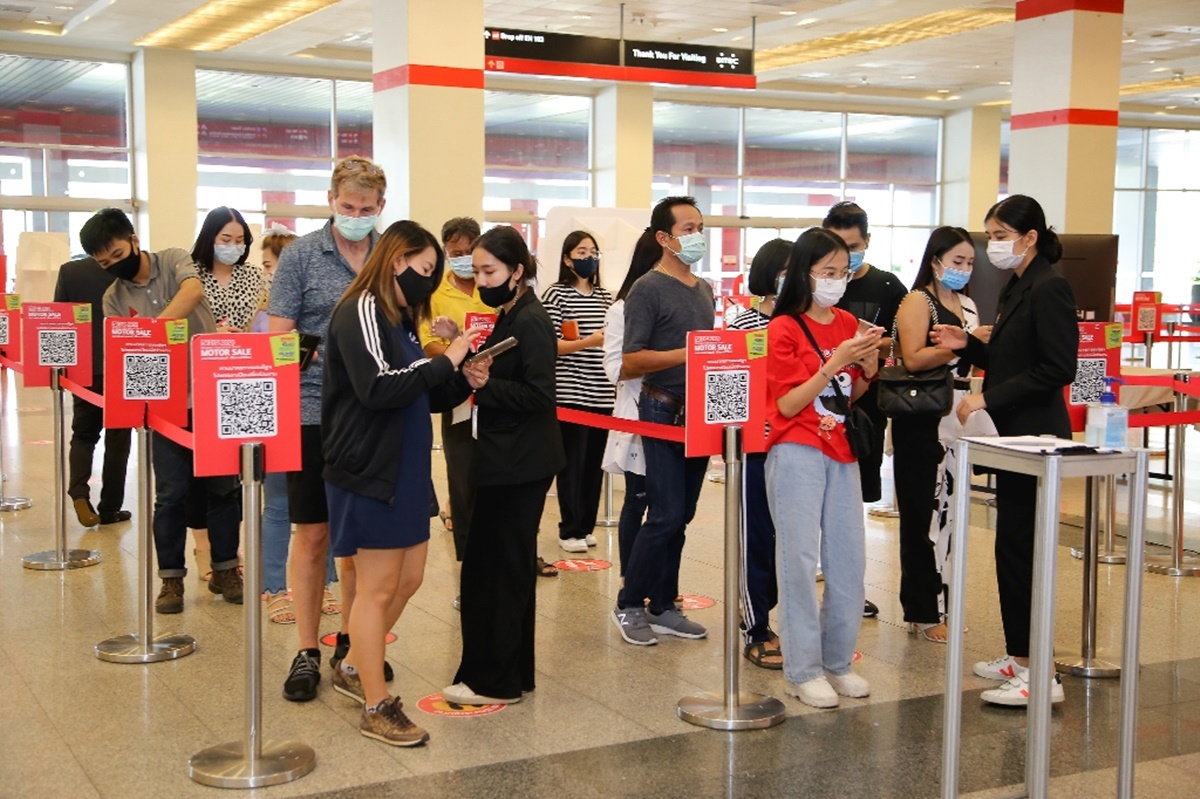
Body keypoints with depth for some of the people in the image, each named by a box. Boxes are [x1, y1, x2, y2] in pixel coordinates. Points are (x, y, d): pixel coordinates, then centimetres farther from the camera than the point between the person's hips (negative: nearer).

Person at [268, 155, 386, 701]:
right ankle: (307, 651, 12)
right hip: (315, 412, -3)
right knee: (313, 534, 2)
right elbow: (279, 337, -4)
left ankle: (351, 640, 26)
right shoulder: (300, 256, -2)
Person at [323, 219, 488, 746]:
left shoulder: (399, 319, 14)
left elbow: (420, 396, 17)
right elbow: (378, 388, -27)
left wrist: (463, 382, 0)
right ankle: (377, 709, 9)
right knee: (378, 587, -1)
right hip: (368, 472, -9)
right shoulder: (360, 313, -14)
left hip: (406, 470, 9)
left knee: (408, 577, 15)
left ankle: (353, 670, 33)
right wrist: (445, 362, -20)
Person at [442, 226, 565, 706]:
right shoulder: (510, 317, 15)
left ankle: (496, 681, 7)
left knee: (503, 567, -3)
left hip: (521, 464, -10)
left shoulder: (530, 322, -14)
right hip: (505, 459, 10)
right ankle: (509, 673, 24)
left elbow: (537, 395, -20)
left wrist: (482, 383, -26)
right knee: (488, 565, 14)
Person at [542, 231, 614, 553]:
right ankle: (570, 531, 6)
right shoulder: (556, 295, -5)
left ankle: (586, 526, 19)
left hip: (603, 394, 5)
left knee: (594, 462, 9)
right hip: (570, 394, -5)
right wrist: (586, 343, -24)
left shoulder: (606, 297, 12)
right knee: (572, 462, -1)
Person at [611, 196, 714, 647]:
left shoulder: (704, 290, 16)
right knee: (665, 516, -8)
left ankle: (663, 607, 18)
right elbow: (631, 362, -15)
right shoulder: (648, 290, -8)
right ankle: (629, 606, 7)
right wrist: (688, 354, -22)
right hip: (663, 411, -7)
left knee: (680, 516, 10)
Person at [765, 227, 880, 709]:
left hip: (841, 452, 6)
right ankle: (803, 671, 2)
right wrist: (833, 363, -19)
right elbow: (787, 404, -11)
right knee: (800, 558, -5)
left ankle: (838, 662, 19)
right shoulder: (784, 328, -7)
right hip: (797, 452, -6)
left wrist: (867, 370, -3)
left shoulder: (848, 324, 10)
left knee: (849, 559, 6)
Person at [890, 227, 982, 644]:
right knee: (924, 513, -2)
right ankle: (923, 612, 5)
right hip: (922, 419, -7)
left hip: (958, 417, 7)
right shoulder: (918, 301, -5)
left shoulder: (968, 306, 16)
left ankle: (938, 602, 20)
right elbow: (913, 359, -17)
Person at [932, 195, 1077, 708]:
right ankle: (1020, 657, 23)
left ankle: (1038, 675, -2)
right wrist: (968, 346, 5)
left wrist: (988, 400, -20)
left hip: (1034, 436, -10)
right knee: (1015, 547, 13)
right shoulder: (1015, 289, 15)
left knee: (1019, 547, -7)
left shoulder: (1049, 288, -14)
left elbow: (1056, 369, -20)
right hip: (1012, 434, 10)